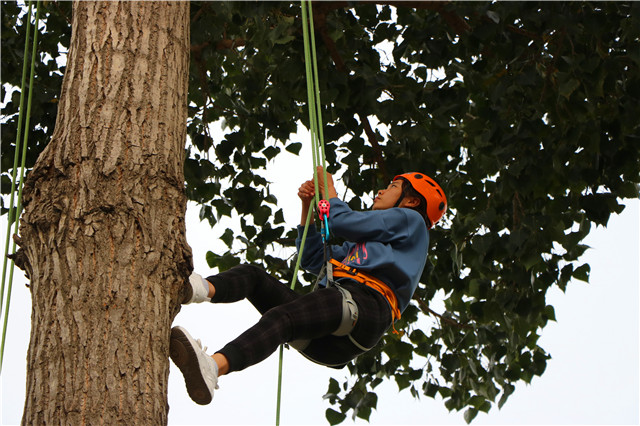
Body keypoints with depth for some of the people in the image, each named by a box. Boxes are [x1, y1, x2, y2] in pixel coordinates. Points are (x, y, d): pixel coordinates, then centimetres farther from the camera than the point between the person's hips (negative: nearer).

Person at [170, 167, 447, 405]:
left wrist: (329, 190, 32)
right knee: (251, 275, -8)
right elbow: (312, 260, 42)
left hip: (364, 304, -8)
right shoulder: (359, 245, 45)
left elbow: (343, 223, 13)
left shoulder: (410, 220, 21)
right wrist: (307, 206, 35)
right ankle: (201, 289, -42)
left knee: (280, 317, -34)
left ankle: (211, 369, -60)